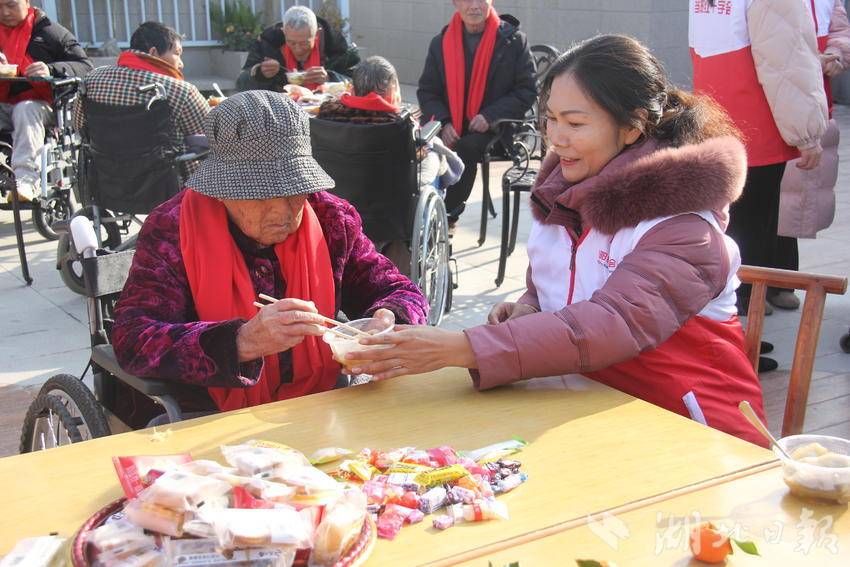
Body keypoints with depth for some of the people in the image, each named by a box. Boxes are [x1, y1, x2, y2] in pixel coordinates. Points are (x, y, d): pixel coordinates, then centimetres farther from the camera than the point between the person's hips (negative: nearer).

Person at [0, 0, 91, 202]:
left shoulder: (50, 31, 6)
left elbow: (86, 66, -2)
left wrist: (51, 69, -20)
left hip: (38, 102, -4)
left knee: (26, 111, -37)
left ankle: (27, 179, -47)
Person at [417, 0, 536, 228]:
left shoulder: (513, 40, -2)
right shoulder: (441, 42, 6)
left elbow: (528, 91, -4)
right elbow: (427, 91, 8)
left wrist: (490, 117, -17)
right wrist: (443, 122, -12)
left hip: (494, 129, -2)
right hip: (450, 129, 3)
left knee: (467, 149, -31)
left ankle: (448, 214, -12)